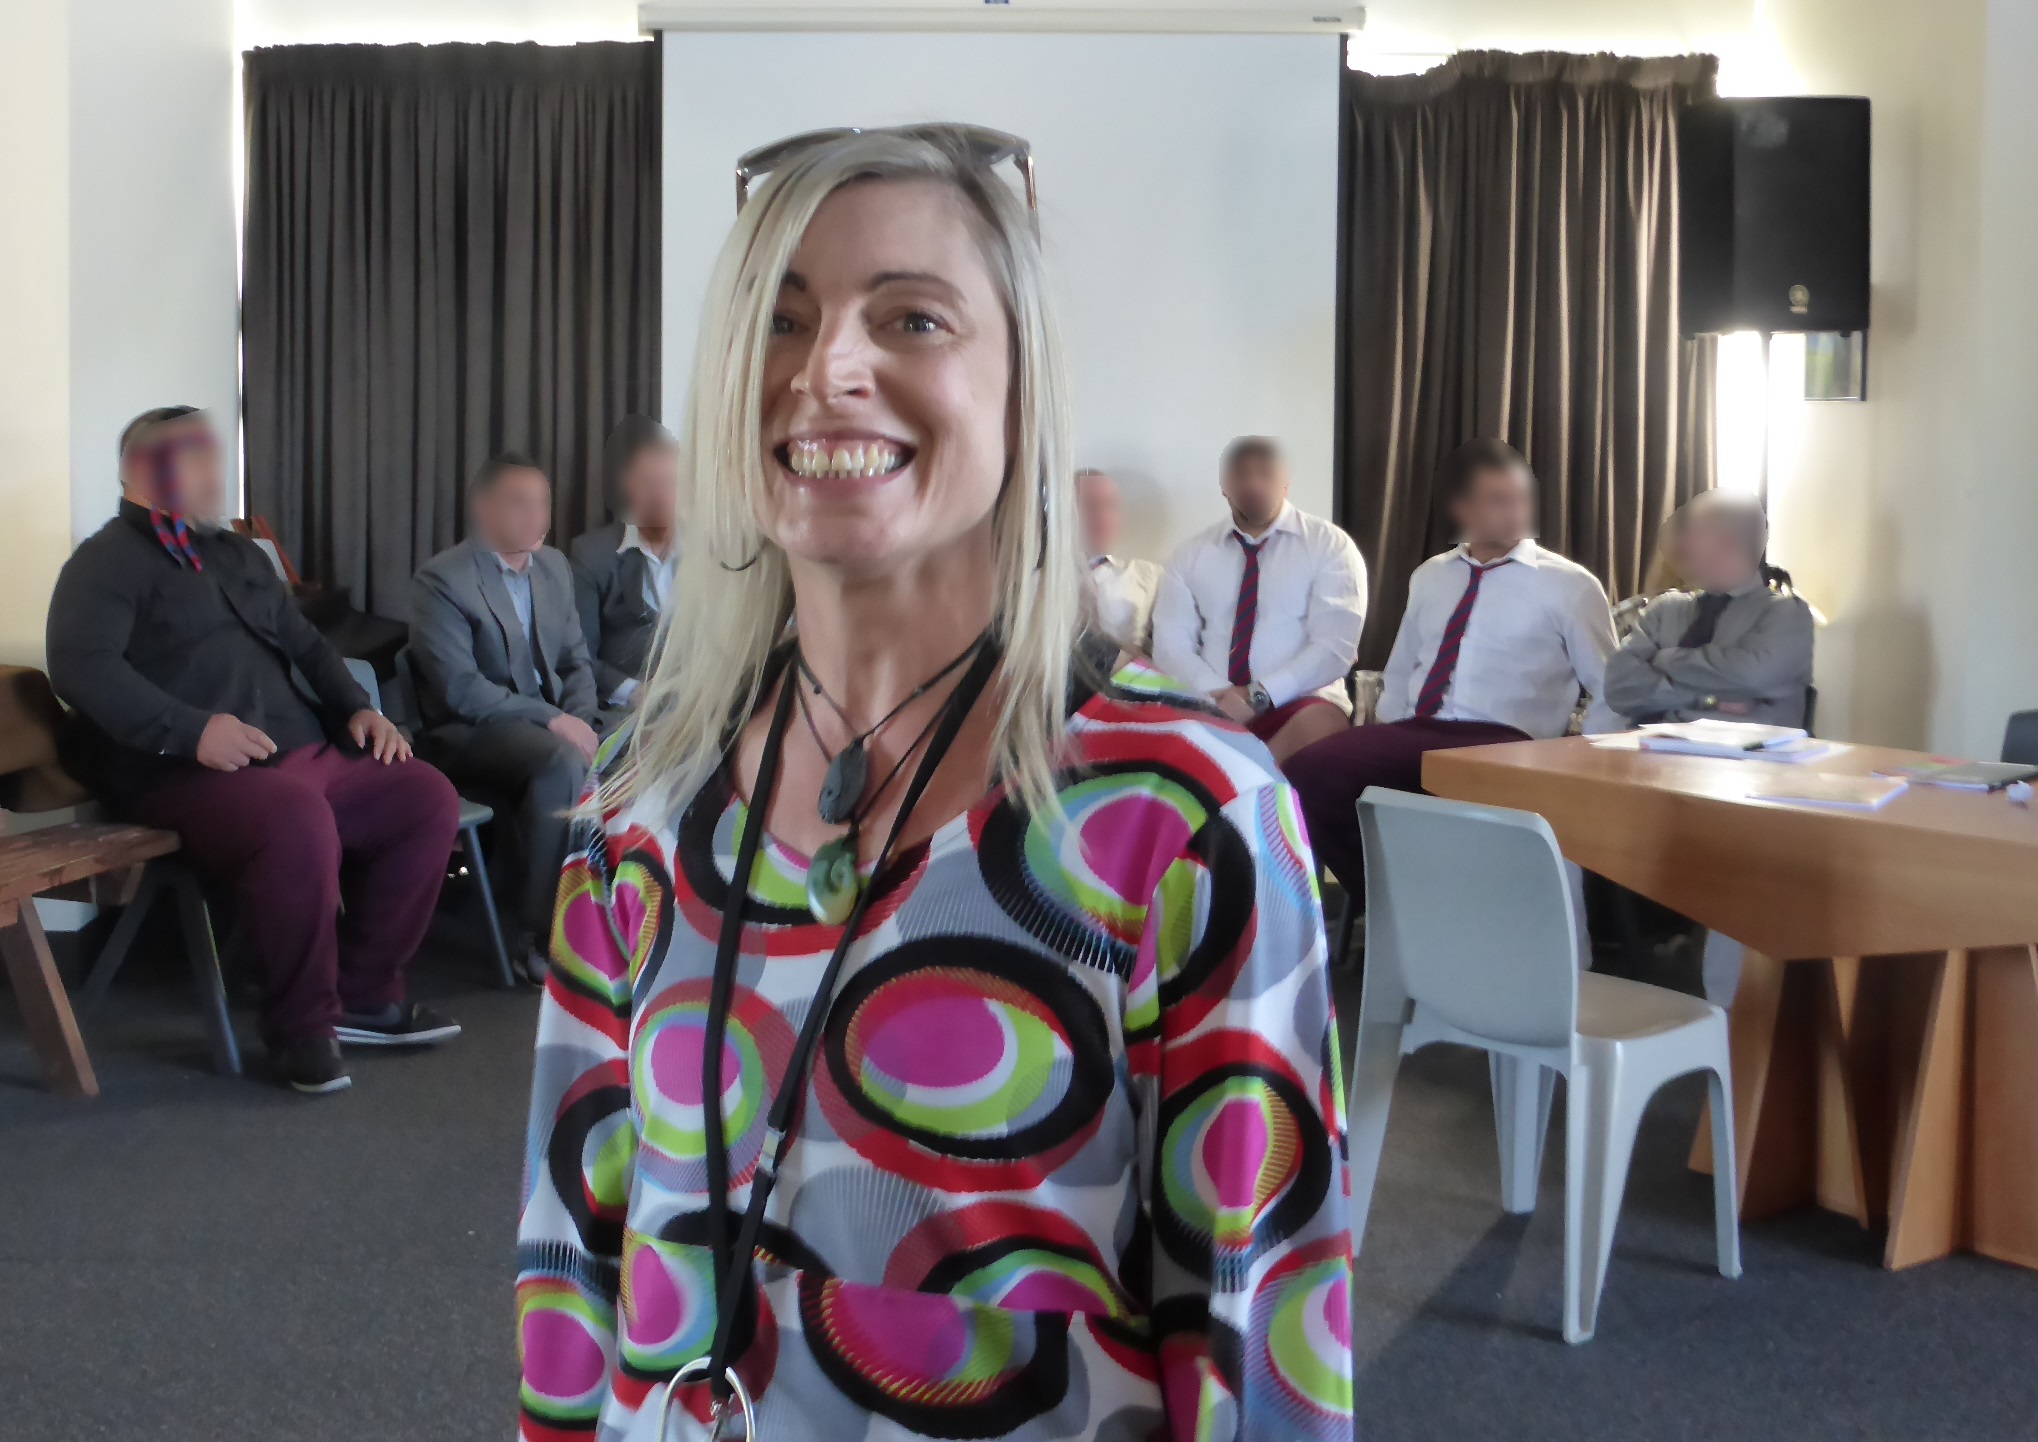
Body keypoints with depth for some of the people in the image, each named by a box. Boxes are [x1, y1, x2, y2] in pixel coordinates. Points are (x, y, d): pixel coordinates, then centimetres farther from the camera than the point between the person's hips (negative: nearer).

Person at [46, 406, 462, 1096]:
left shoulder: (239, 554, 25)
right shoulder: (108, 561, 1)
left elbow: (303, 643, 32)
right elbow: (81, 665, -15)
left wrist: (356, 707, 13)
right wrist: (190, 730, -26)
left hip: (304, 753, 8)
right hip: (189, 775, -8)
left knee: (427, 796, -8)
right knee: (298, 820, -37)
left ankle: (364, 995, 2)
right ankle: (302, 1025, -17)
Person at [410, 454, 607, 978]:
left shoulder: (554, 567, 13)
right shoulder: (441, 579, -8)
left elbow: (577, 660, 16)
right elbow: (460, 688, -17)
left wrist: (579, 718, -5)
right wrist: (551, 719, -22)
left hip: (553, 719, 6)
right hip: (472, 732, -6)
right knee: (563, 763, -34)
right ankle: (544, 935, -24)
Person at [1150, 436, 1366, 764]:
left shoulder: (1330, 546, 3)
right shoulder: (1191, 554, 12)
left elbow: (1335, 647, -6)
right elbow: (1170, 644, 4)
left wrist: (1258, 695, -17)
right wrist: (1219, 695, -15)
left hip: (1299, 704, -1)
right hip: (1211, 706, 2)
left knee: (1320, 727, -36)